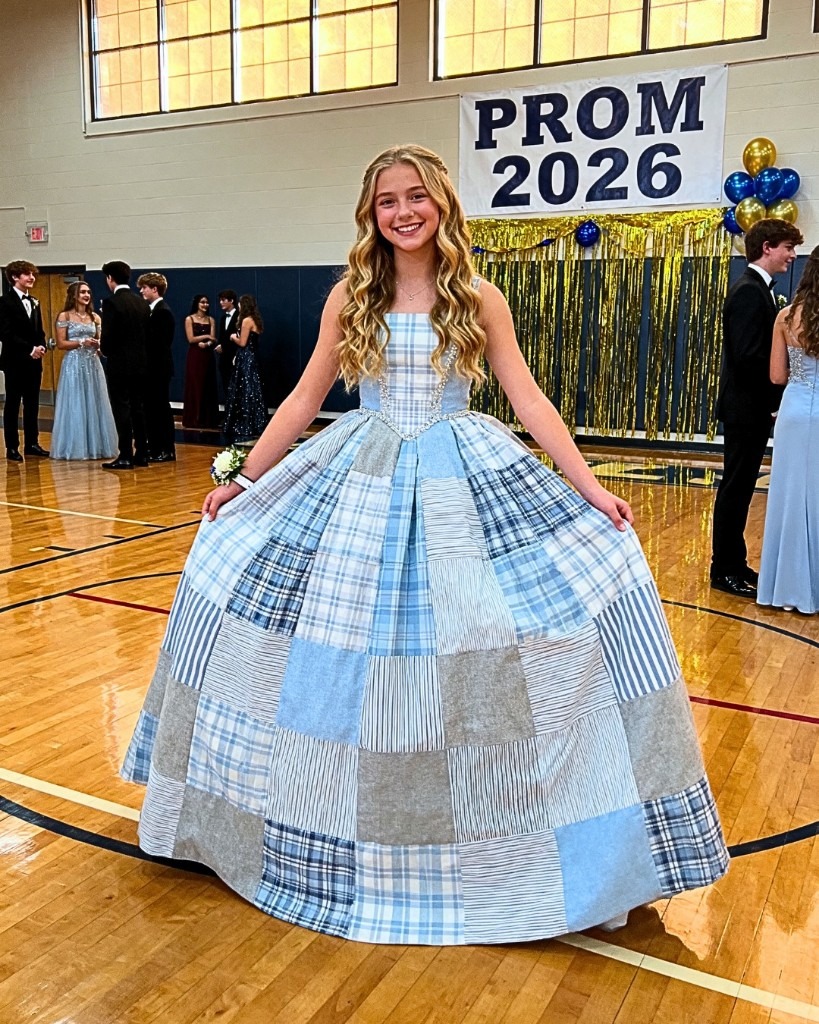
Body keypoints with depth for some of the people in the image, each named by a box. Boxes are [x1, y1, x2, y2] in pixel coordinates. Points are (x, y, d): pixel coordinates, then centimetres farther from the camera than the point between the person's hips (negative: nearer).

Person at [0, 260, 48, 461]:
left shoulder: (34, 302, 15)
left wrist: (41, 347, -5)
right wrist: (29, 349, -19)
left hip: (34, 361, 6)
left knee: (32, 405, 9)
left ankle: (32, 444, 17)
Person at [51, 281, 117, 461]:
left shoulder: (95, 317, 11)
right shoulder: (64, 316, -2)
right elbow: (60, 344, -6)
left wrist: (100, 344, -4)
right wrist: (82, 342, -17)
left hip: (93, 364, 5)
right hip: (73, 364, -4)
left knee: (94, 405, 5)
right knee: (74, 406, -2)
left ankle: (95, 446, 12)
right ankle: (74, 447, 6)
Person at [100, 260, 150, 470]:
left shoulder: (111, 302, -12)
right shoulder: (141, 303, 8)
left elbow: (107, 337, -16)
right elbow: (147, 336, 9)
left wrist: (105, 350, 4)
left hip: (119, 365, -6)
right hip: (140, 364, 7)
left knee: (121, 410, -2)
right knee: (138, 409, 11)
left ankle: (125, 456, -1)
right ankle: (141, 454, 14)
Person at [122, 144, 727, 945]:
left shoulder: (479, 300, 2)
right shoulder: (350, 297, 5)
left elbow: (530, 401, 0)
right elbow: (305, 398, 8)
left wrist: (591, 489, -8)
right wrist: (244, 479, 4)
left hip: (464, 482, -1)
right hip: (361, 482, 2)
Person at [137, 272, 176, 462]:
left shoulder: (163, 312, -14)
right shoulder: (151, 309, 15)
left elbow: (159, 341, -20)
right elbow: (149, 337, 13)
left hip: (159, 368, -9)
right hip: (150, 368, 9)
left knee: (161, 408, -3)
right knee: (151, 407, 12)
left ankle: (167, 450, 4)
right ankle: (154, 447, 20)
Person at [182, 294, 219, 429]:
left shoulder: (211, 320, 10)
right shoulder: (189, 319, 1)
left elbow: (213, 340, 1)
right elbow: (191, 339, -7)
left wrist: (206, 343, -19)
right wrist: (206, 336, -8)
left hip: (207, 356, 3)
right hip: (194, 356, -3)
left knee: (208, 387, 2)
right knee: (194, 387, -2)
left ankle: (207, 419, 8)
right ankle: (193, 419, 3)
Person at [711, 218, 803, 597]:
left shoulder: (757, 289, 15)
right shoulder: (749, 292, -16)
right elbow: (749, 357, -23)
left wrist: (772, 398, 3)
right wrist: (781, 392, -12)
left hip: (752, 408, 10)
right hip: (745, 408, -10)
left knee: (739, 488, 14)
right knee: (736, 488, -2)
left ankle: (734, 563, 23)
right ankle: (724, 570, 7)